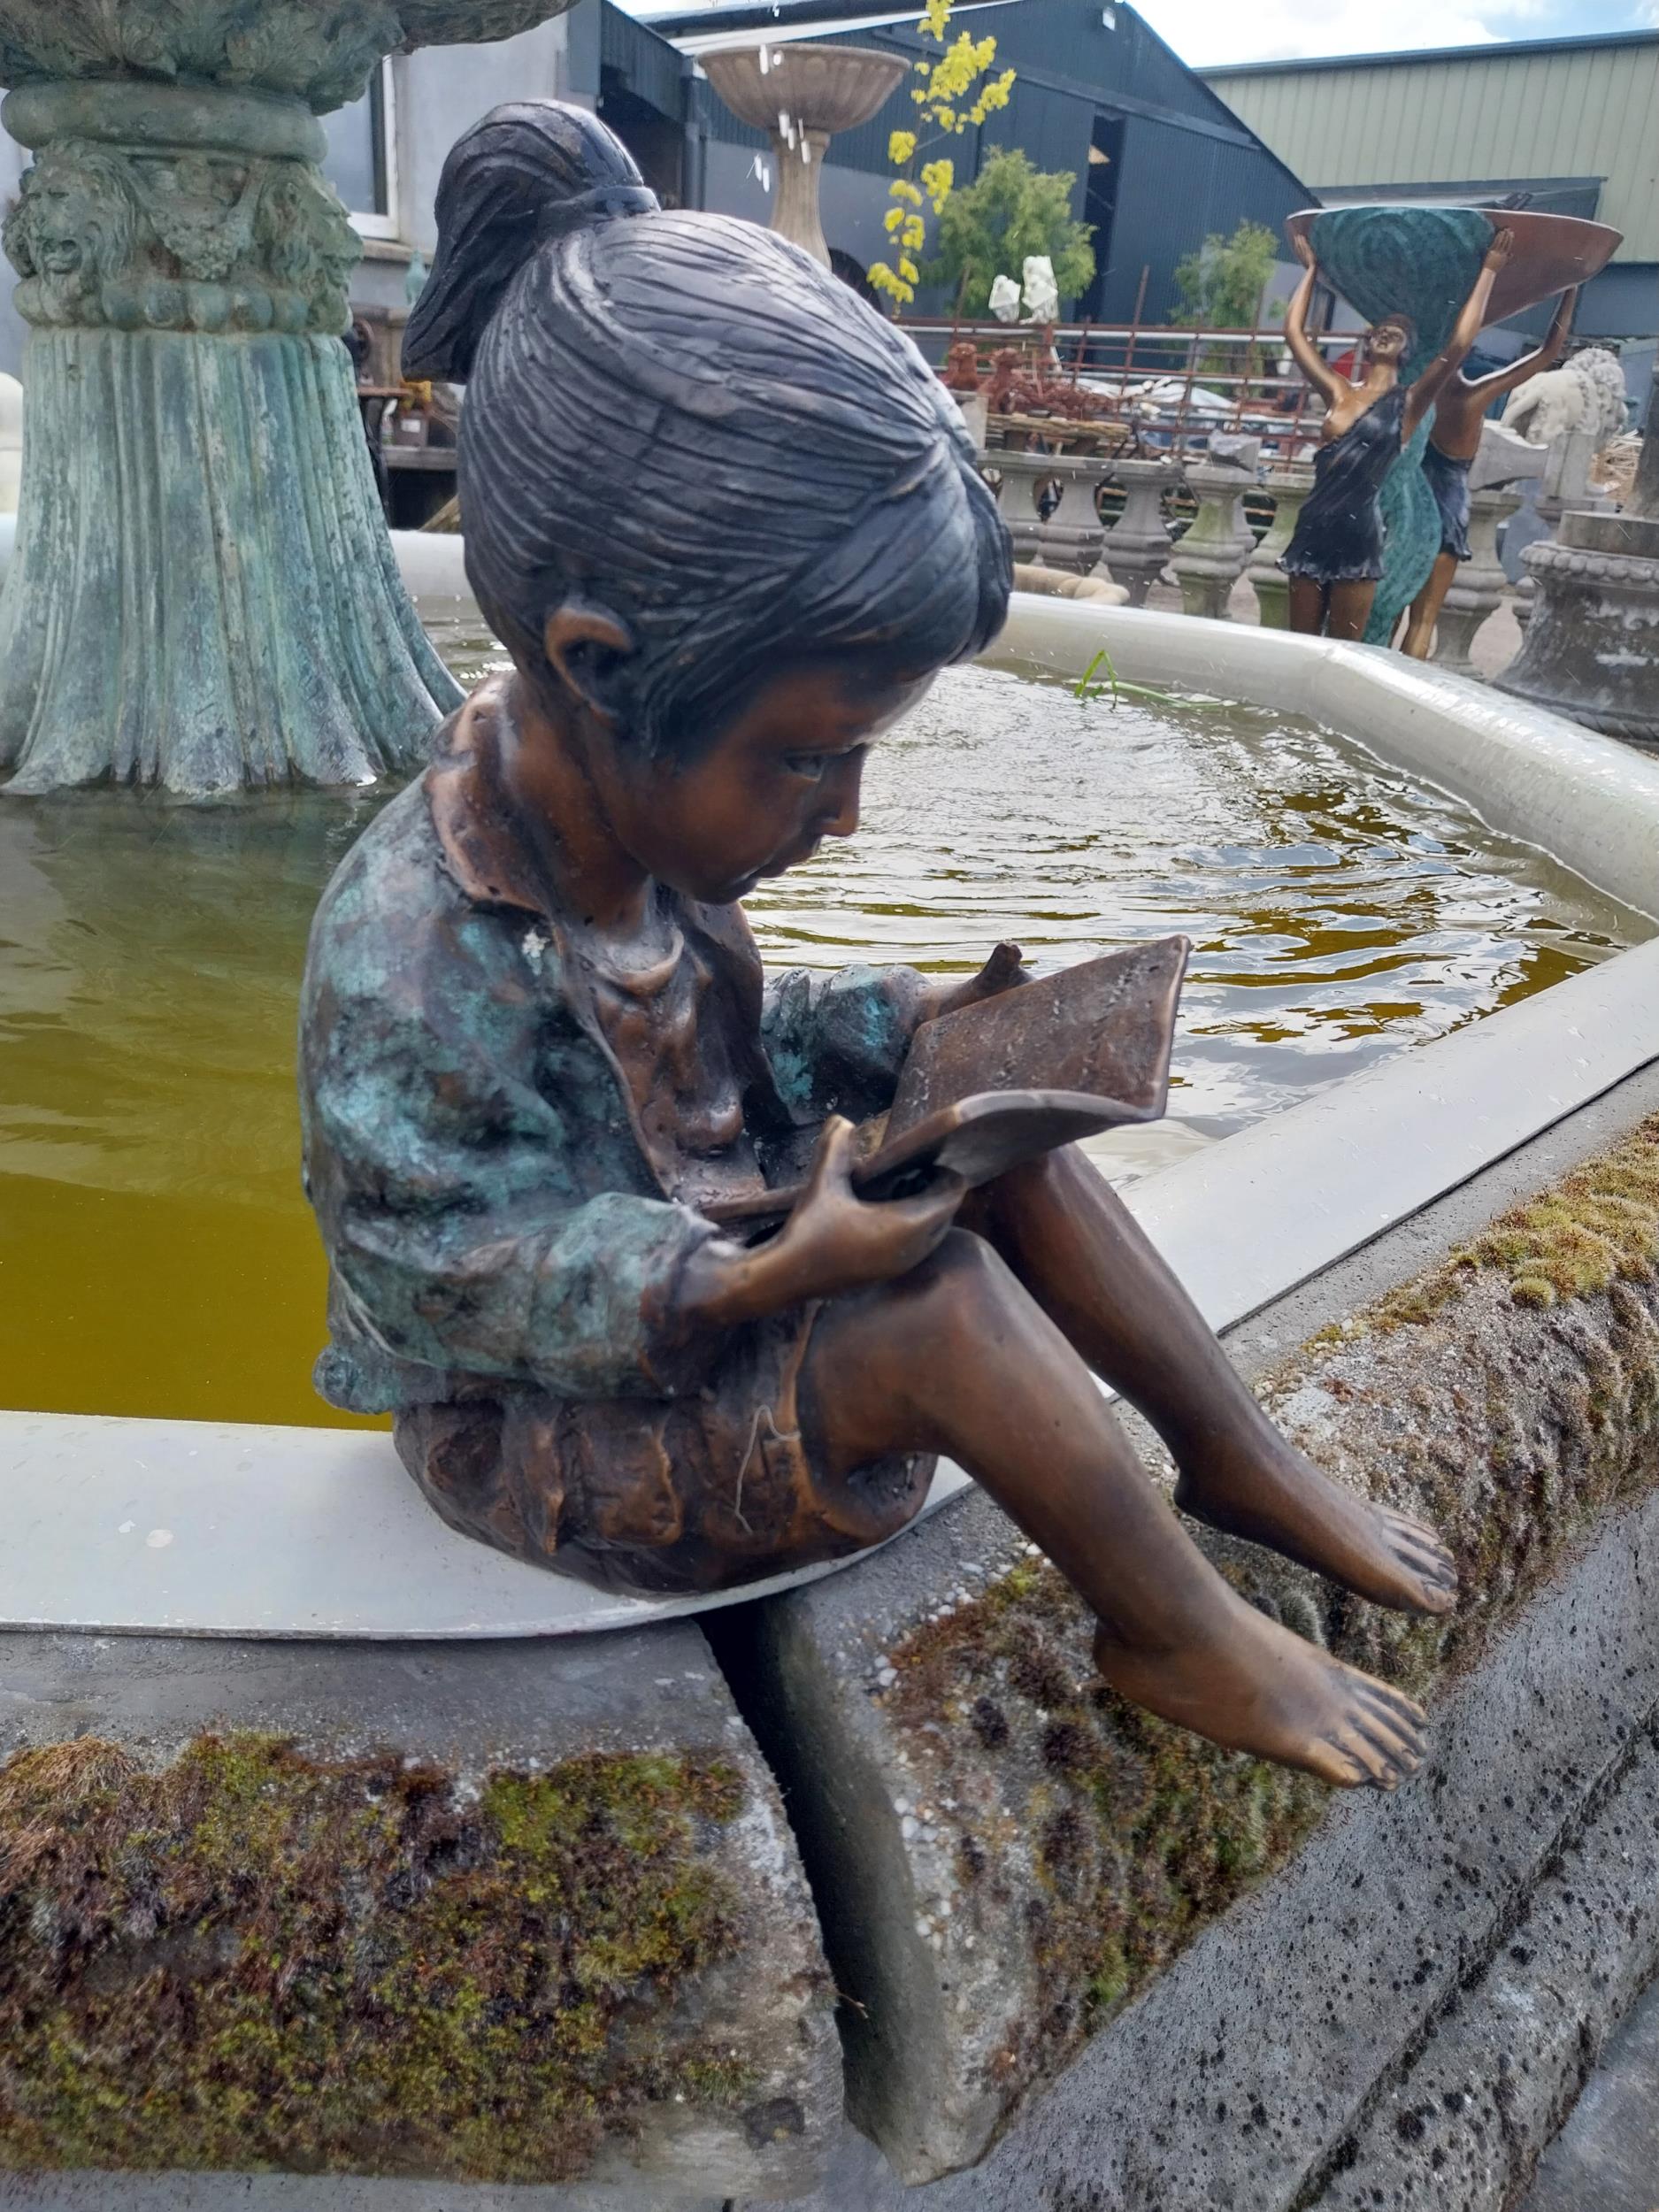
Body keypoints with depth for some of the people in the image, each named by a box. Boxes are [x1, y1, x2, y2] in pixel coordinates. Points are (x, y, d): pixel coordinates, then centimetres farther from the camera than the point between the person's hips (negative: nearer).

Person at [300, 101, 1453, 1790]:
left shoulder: (632, 826, -5)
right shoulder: (412, 968, -31)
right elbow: (457, 1286, -27)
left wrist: (896, 1022, -9)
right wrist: (762, 1284, -40)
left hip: (710, 1263, 8)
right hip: (537, 1423, -8)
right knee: (938, 1302, -30)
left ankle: (1236, 1459, 7)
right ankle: (1175, 1636, -6)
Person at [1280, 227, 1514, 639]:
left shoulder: (1408, 403, 4)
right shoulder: (1338, 392, 13)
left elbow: (1458, 345, -7)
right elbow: (1294, 332, 18)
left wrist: (1489, 272, -1)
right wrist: (1312, 270, 24)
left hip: (1358, 533, -3)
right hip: (1312, 527, 3)